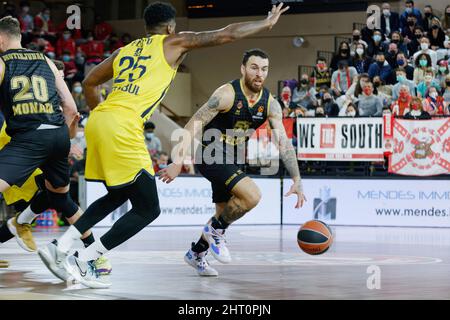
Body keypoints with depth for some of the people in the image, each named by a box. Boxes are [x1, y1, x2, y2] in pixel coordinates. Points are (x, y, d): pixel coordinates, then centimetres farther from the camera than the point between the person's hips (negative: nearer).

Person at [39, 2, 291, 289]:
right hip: (123, 128, -8)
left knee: (118, 196, 27)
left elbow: (89, 83, 32)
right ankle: (83, 262, -3)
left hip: (97, 122, 8)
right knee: (147, 210, 2)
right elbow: (227, 35, 12)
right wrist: (266, 24, 24)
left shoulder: (125, 50, 26)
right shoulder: (174, 42, 10)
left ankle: (62, 247, 18)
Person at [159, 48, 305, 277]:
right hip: (210, 155, -7)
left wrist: (297, 180, -14)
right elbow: (194, 124, -23)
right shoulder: (227, 94, -21)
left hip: (232, 160, 7)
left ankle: (196, 254, 39)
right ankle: (216, 229, -2)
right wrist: (178, 162, -32)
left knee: (225, 214, 16)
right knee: (252, 195, -25)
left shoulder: (270, 104, -4)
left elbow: (284, 142, -5)